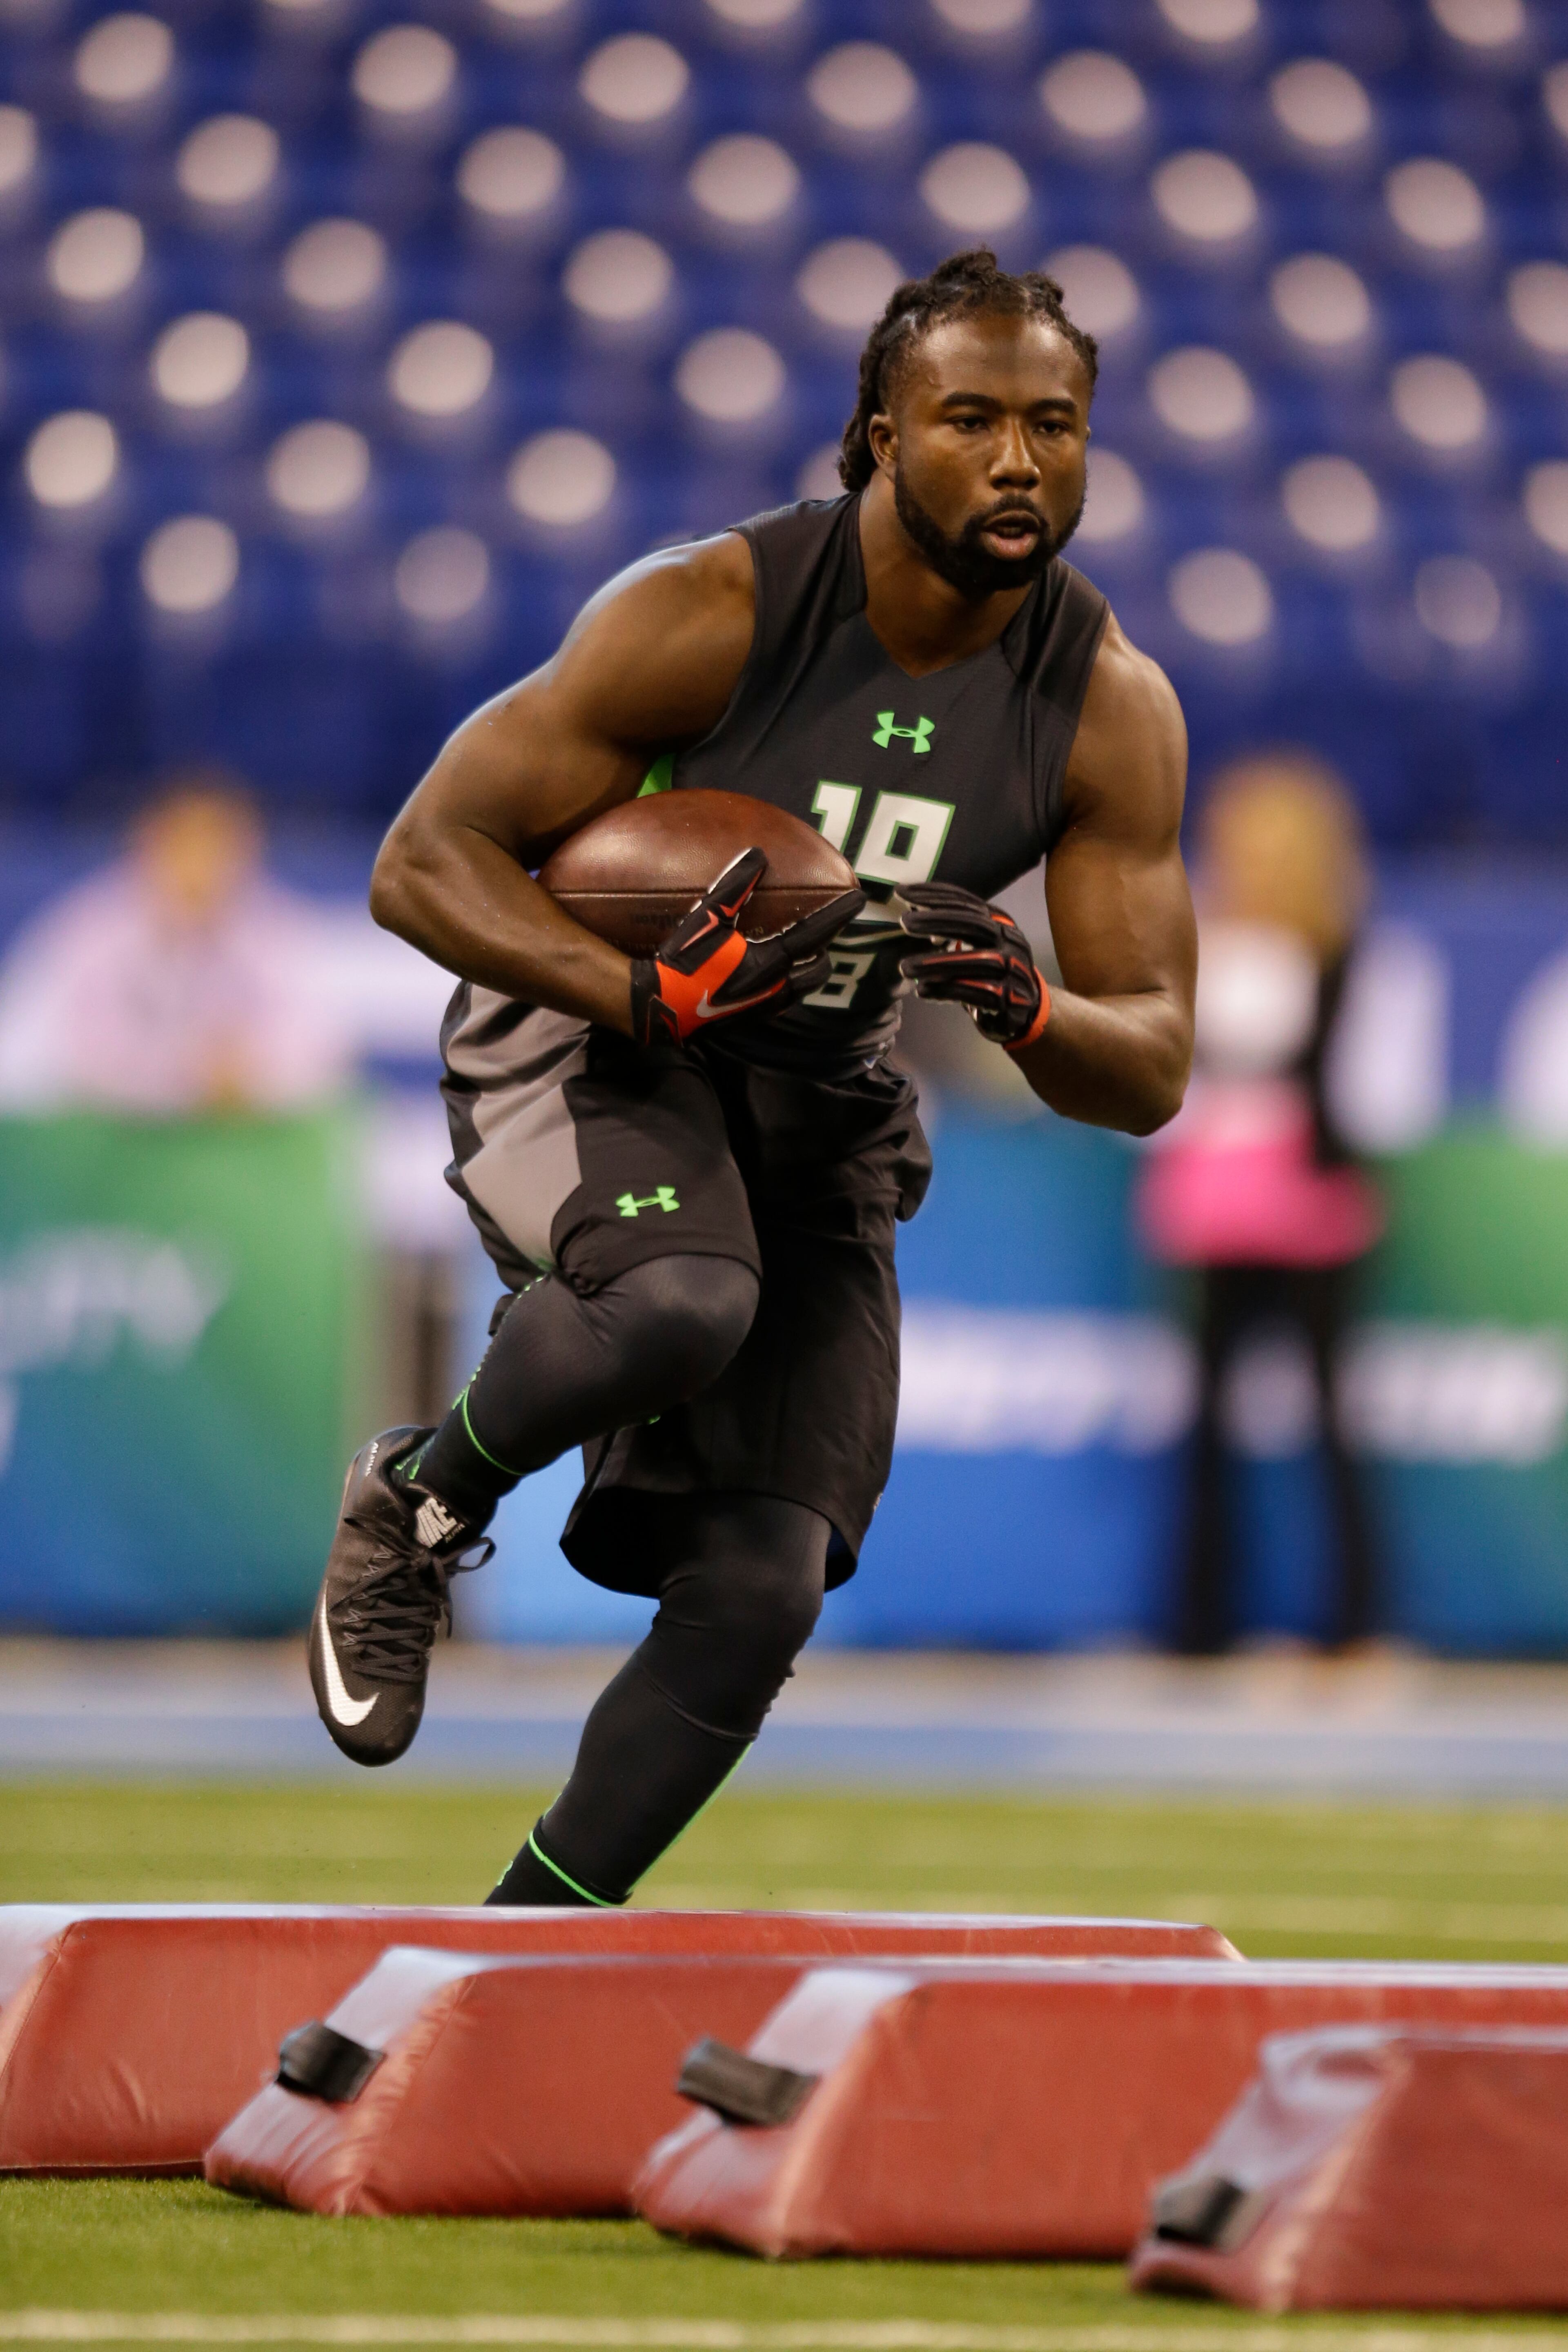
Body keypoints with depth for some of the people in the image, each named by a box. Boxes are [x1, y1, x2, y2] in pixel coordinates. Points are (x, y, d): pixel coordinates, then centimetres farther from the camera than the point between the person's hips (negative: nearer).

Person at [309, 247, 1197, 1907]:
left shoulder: (1112, 711, -9)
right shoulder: (705, 617, -21)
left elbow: (1150, 1070, -5)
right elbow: (423, 865, -18)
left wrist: (1023, 1008, -29)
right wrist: (654, 996, -34)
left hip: (819, 1111, 5)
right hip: (582, 1027, -4)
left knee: (756, 1597, -6)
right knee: (681, 1302, -38)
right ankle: (420, 1505, -8)